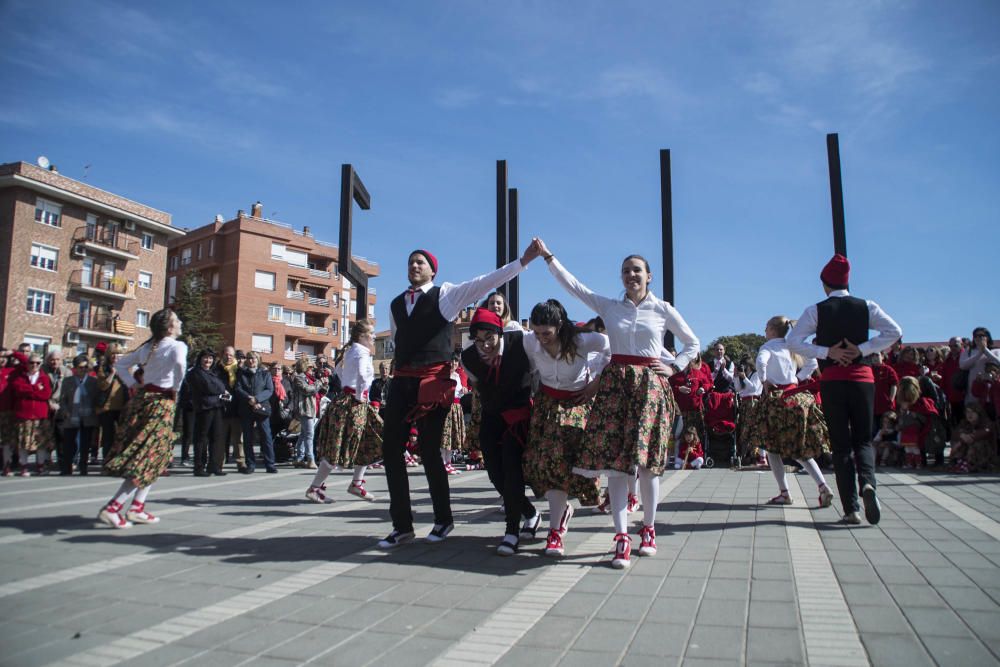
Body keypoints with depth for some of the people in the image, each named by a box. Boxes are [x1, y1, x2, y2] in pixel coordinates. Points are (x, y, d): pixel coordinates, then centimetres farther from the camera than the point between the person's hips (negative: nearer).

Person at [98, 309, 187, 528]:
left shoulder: (148, 346, 13)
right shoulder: (177, 346, -9)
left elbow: (121, 364, 18)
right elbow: (179, 364, -30)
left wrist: (134, 385, 13)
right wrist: (176, 387, -15)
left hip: (142, 398, 8)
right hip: (162, 402, -8)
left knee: (148, 455, 17)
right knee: (150, 458, -4)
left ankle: (137, 508, 18)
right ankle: (112, 508, -8)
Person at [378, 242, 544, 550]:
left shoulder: (446, 294, 1)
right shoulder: (396, 304, 17)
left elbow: (486, 282, -7)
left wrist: (523, 260, -14)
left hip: (434, 379, -5)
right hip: (402, 379, 5)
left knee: (429, 450, -3)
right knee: (391, 448, 2)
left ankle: (443, 519, 19)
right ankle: (402, 524, 14)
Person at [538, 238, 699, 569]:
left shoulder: (663, 310, 6)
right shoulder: (609, 306, 9)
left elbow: (693, 343, 15)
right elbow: (572, 285, 6)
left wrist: (674, 368, 2)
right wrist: (547, 256, 2)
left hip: (650, 386, -1)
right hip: (615, 383, 1)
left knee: (647, 461, 1)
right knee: (615, 460, -5)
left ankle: (648, 530, 19)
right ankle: (622, 538, -2)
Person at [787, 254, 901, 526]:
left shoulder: (816, 310, -1)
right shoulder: (866, 306, 4)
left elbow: (793, 341, -9)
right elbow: (894, 332, -5)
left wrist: (827, 352, -5)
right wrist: (861, 349, -4)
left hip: (831, 381, -1)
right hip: (862, 378, 1)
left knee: (841, 444, 4)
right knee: (863, 439, 13)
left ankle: (851, 509, 1)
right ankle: (867, 482, -17)